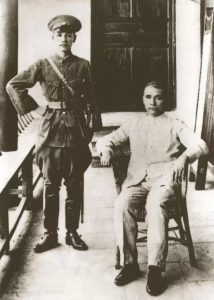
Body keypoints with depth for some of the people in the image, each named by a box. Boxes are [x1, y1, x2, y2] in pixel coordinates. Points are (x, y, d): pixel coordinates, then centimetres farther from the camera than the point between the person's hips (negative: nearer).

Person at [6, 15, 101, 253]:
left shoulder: (82, 66, 5)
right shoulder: (42, 65, 2)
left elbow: (89, 101, 6)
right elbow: (13, 85, 3)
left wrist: (92, 130, 0)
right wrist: (33, 108, -4)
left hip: (76, 131, 1)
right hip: (51, 130, 0)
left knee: (74, 186, 7)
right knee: (50, 186, 6)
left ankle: (72, 233, 20)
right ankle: (50, 234, 18)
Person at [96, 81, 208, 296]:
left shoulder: (175, 125, 12)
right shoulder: (133, 125, 20)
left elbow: (200, 145, -3)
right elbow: (105, 140, 19)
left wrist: (184, 157, -26)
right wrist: (106, 150, -7)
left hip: (164, 179, -2)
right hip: (136, 180, 3)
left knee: (156, 205, -36)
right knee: (121, 205, -29)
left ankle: (155, 268, -28)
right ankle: (130, 264, -16)